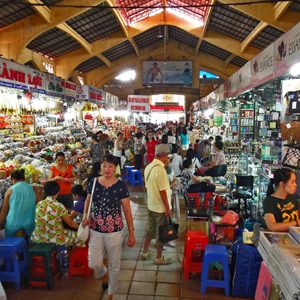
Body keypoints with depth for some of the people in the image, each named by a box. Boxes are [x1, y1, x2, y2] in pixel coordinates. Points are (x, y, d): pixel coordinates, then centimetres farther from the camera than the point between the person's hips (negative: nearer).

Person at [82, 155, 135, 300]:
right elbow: (88, 200, 13)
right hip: (95, 231, 2)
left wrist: (131, 233, -6)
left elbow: (127, 210, -8)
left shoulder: (121, 186, -13)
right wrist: (85, 215, -5)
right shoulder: (93, 182, -4)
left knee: (114, 265, 13)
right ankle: (102, 272, 43)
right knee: (94, 264, 5)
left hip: (114, 232, -2)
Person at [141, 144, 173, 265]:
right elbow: (162, 191, -23)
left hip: (151, 205, 8)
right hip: (161, 208, -8)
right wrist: (167, 208, -17)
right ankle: (159, 258, 24)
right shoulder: (160, 169, -25)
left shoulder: (148, 167, 3)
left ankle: (145, 252, 36)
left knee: (150, 230, 21)